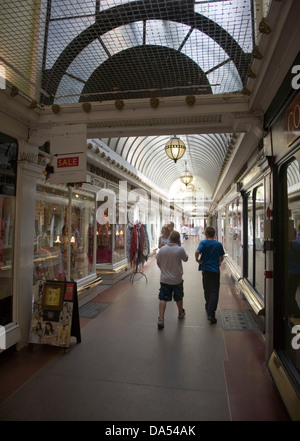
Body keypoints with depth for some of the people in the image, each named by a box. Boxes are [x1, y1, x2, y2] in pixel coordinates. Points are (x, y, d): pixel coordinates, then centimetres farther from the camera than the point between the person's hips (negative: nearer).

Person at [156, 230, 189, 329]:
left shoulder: (162, 249, -6)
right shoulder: (180, 250, -16)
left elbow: (158, 262, 5)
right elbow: (185, 259, 3)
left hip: (164, 279, 1)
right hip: (177, 279, -1)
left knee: (163, 299, 3)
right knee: (179, 298, 20)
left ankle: (161, 318, -6)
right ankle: (180, 313, 40)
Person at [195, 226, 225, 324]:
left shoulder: (204, 242, -7)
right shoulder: (219, 244, -1)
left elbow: (197, 251, -24)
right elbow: (222, 256, 10)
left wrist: (197, 259, -8)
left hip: (205, 269, 1)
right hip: (215, 270, 0)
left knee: (207, 290, 18)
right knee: (214, 292, 0)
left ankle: (208, 308, 35)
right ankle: (211, 313, -11)